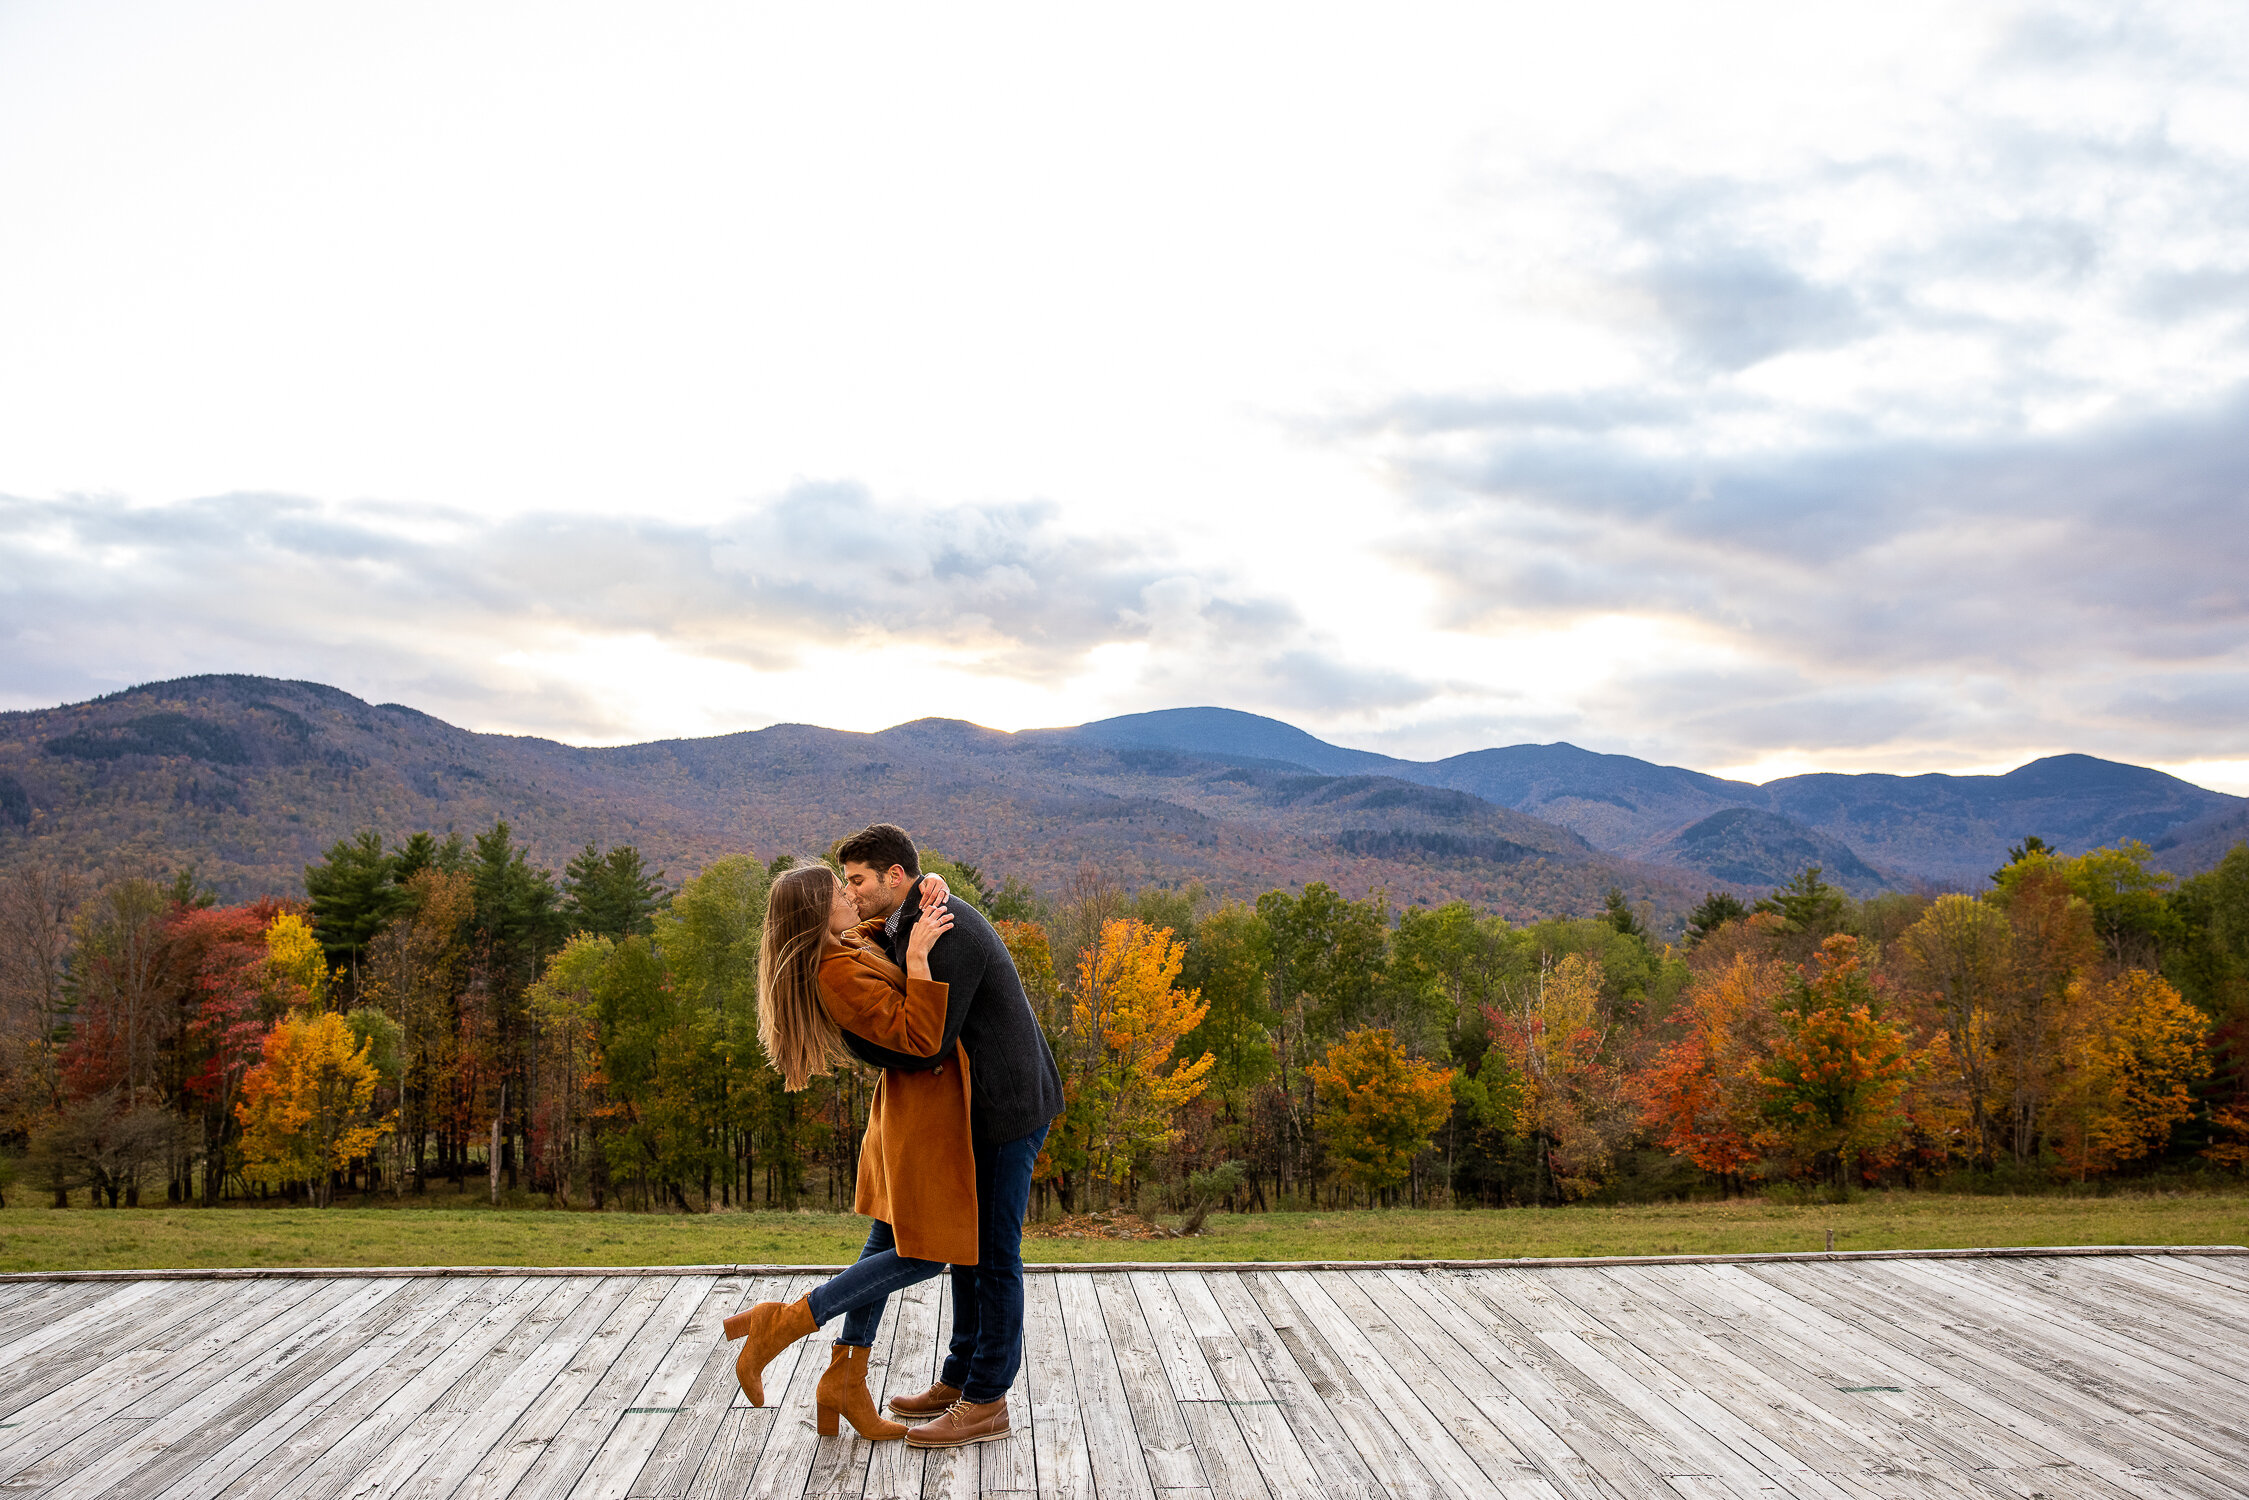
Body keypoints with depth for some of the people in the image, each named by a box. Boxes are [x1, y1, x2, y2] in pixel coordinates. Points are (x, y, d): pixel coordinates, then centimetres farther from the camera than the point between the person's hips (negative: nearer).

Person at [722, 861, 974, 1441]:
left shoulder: (851, 944, 4)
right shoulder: (839, 972, -24)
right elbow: (920, 1037, -28)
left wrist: (928, 898, 4)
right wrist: (917, 958, -30)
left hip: (905, 1106, 10)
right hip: (924, 1113, -10)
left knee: (888, 1245, 15)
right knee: (923, 1256, -3)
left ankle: (845, 1383, 22)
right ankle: (780, 1324, 0)